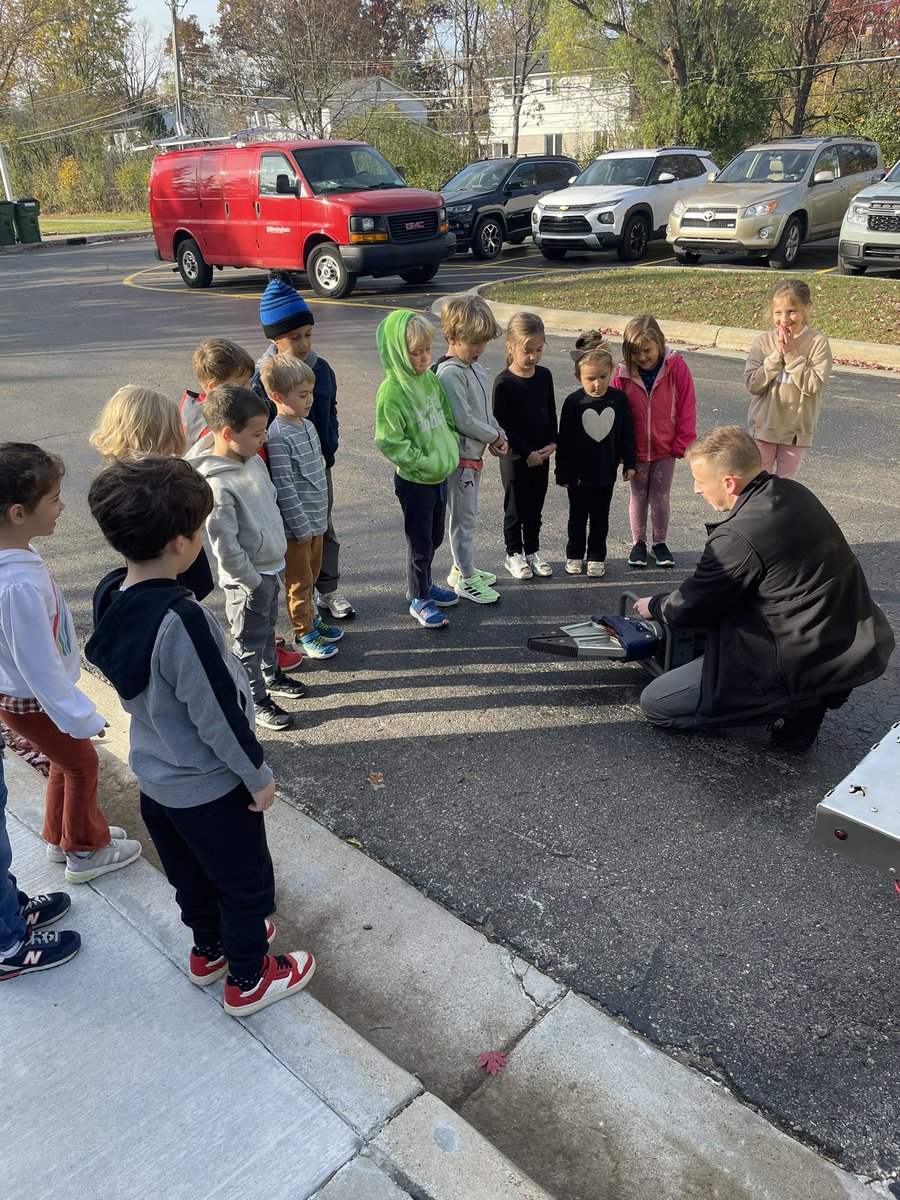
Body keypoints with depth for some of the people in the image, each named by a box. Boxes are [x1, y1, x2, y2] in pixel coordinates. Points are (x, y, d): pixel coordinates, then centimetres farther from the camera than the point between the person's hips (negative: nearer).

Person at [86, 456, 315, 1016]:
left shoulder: (113, 600, -9)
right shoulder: (182, 620, -35)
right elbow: (218, 714, -27)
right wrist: (259, 775, -12)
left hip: (154, 775, 8)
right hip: (209, 786, -7)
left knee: (192, 875, 29)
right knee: (247, 883, 17)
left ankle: (210, 949, 52)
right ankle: (248, 980, 37)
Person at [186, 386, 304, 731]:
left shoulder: (253, 459, -3)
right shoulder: (217, 485, -30)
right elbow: (225, 547, -26)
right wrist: (252, 582, -17)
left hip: (271, 567, 8)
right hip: (247, 580, -8)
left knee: (267, 628, 28)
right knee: (250, 642, 11)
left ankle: (272, 675, 49)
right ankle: (257, 700, 28)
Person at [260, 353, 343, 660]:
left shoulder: (308, 424, 6)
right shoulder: (278, 436, -21)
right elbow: (283, 487, -22)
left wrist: (318, 518, 16)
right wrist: (302, 527, -19)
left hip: (315, 519, 8)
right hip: (296, 525, -8)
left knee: (311, 577, 22)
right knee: (299, 582, 7)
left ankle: (311, 619, 39)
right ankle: (304, 634, 21)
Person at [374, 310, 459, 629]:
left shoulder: (431, 378, 1)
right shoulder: (391, 391, -21)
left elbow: (447, 419, 13)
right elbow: (390, 442, -21)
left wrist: (451, 452, 2)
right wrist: (425, 462, -20)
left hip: (440, 475, 7)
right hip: (413, 480, -7)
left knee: (434, 536, 20)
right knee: (419, 541, 6)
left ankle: (424, 583, 40)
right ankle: (418, 598, 23)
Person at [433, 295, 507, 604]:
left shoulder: (475, 367, 8)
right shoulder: (450, 373, -21)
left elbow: (485, 409, 16)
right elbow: (463, 421, -25)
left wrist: (498, 436, 1)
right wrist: (495, 436, -13)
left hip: (475, 453, 9)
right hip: (460, 456, -9)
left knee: (467, 515, 19)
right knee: (463, 518, 1)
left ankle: (462, 568, 32)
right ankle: (466, 579, 12)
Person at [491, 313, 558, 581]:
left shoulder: (544, 376, 2)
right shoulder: (504, 383, -15)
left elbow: (551, 413, 10)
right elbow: (502, 425, -16)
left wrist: (552, 443, -4)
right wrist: (527, 452, -16)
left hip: (541, 455, 5)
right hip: (515, 457, -5)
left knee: (535, 507, 15)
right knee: (515, 508, 7)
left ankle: (532, 551, 29)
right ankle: (513, 554, 21)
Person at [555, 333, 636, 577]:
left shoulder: (619, 399, -6)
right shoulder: (573, 402, -12)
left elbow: (627, 433, 3)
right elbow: (564, 439, -6)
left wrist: (629, 463, 3)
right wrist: (562, 473, -4)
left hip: (606, 472, 1)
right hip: (579, 473, -1)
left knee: (600, 518, 13)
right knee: (577, 517, 13)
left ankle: (597, 556, 26)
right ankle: (574, 555, 29)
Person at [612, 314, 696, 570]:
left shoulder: (676, 367, -13)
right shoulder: (623, 372, -11)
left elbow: (687, 406, -8)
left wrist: (683, 442, -8)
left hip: (665, 449, -1)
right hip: (636, 450, 1)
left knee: (661, 498, 10)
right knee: (638, 497, 15)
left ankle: (660, 542, 25)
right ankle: (638, 543, 28)